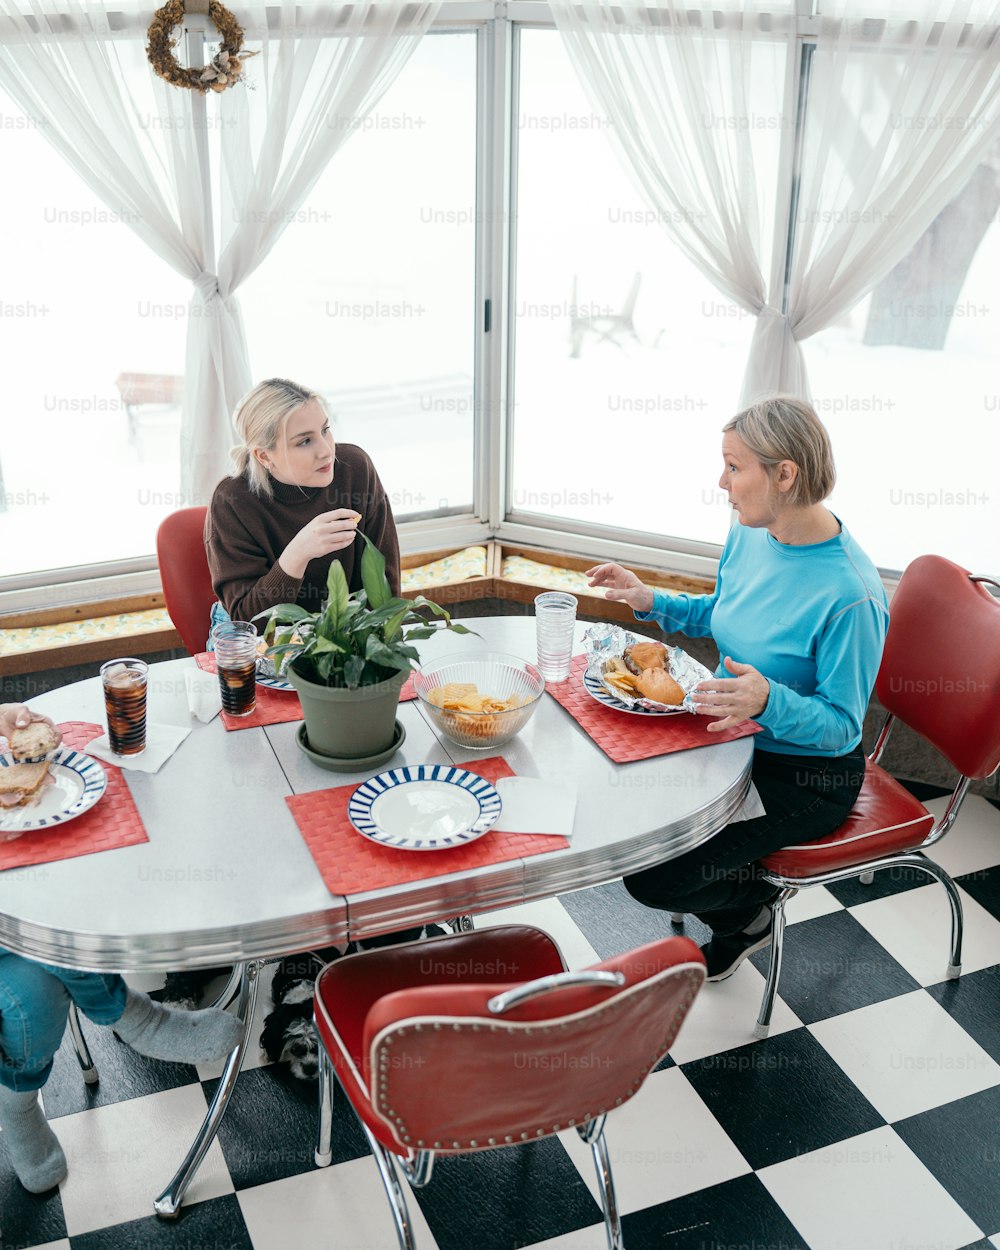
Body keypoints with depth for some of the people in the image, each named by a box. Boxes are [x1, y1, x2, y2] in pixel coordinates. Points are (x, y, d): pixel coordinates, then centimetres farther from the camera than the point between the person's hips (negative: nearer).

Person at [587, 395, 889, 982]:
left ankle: (750, 913, 19)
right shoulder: (750, 535, -4)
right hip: (734, 737, 8)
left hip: (805, 776, -8)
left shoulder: (851, 593, -29)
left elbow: (842, 726, -23)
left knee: (653, 877, -16)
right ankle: (736, 899, 23)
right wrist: (652, 601, 1)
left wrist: (770, 701, -42)